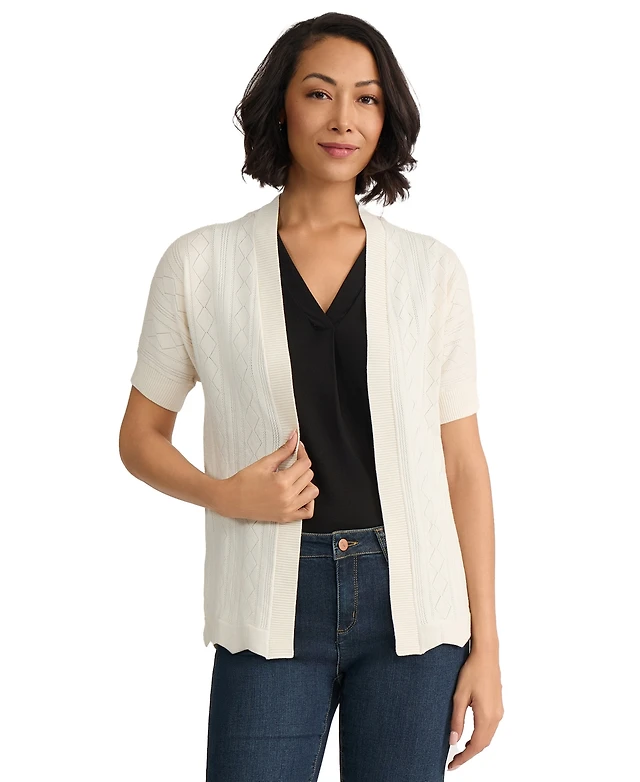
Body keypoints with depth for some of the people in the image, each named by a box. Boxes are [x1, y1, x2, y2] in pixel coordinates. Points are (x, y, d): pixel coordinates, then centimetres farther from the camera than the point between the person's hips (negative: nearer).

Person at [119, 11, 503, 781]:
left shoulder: (431, 270, 3)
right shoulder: (200, 264, 1)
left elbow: (462, 461, 4)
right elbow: (140, 437, 9)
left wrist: (485, 645, 2)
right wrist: (225, 495, -12)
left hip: (410, 603, 1)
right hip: (274, 607, -1)